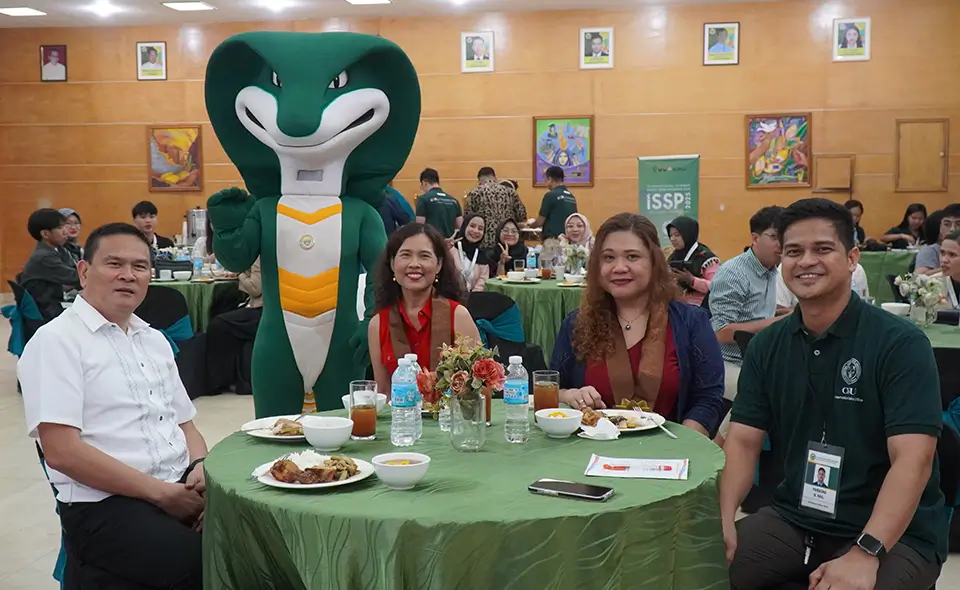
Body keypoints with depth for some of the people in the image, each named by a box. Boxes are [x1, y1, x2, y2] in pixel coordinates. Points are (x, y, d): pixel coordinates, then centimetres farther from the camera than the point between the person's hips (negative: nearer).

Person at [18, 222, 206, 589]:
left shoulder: (155, 340, 18)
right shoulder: (56, 341, -4)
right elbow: (61, 450, -13)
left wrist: (201, 470, -3)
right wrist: (159, 491, -15)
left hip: (181, 489, 7)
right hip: (104, 505, -6)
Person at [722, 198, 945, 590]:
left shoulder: (901, 344, -12)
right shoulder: (767, 346, 3)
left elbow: (913, 459, -19)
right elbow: (743, 440, 0)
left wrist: (865, 553, -31)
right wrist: (722, 519, -17)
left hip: (895, 535, -3)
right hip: (793, 520, 4)